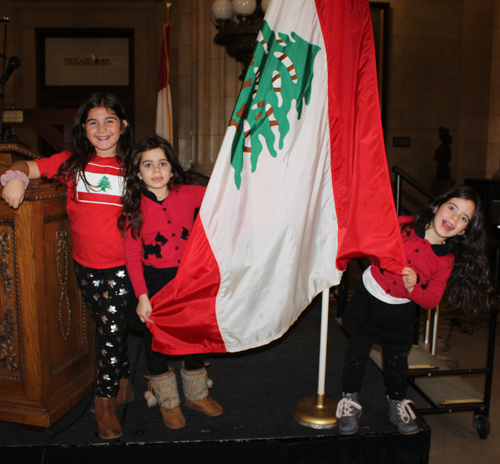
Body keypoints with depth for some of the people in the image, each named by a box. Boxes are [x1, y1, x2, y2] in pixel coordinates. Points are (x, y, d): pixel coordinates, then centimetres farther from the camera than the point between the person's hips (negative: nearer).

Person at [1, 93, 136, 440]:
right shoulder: (72, 163, 2)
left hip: (121, 267, -2)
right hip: (85, 265, 3)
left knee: (112, 330, 0)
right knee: (108, 328, 17)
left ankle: (105, 400, 21)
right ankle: (124, 383, 38)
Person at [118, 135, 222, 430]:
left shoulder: (187, 194, -3)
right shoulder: (134, 208, -7)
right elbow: (132, 255, -9)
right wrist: (142, 296, -15)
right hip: (154, 281, -2)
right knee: (155, 338, 7)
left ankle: (197, 394, 37)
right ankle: (168, 401, 31)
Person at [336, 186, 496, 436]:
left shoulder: (447, 260, -13)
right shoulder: (403, 226, -19)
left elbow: (432, 300, -12)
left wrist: (413, 288, -29)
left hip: (400, 312, 1)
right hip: (369, 297, -1)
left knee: (397, 359, 15)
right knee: (358, 351, 6)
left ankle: (397, 402, 41)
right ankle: (350, 399, 28)